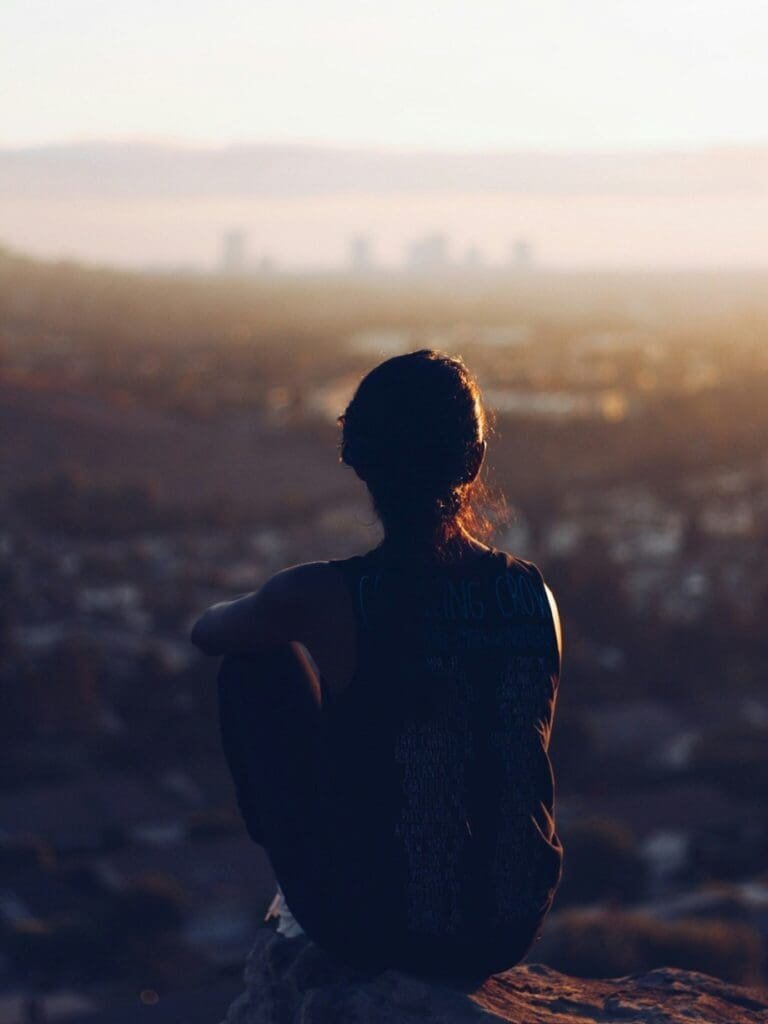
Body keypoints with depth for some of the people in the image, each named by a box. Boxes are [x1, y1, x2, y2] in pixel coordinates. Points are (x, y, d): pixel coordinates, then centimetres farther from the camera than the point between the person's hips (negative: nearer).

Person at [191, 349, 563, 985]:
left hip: (367, 928, -4)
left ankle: (301, 894, 26)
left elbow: (206, 633, 6)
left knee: (260, 660, 13)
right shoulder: (535, 595, -6)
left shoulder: (323, 598, -18)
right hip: (509, 934, 4)